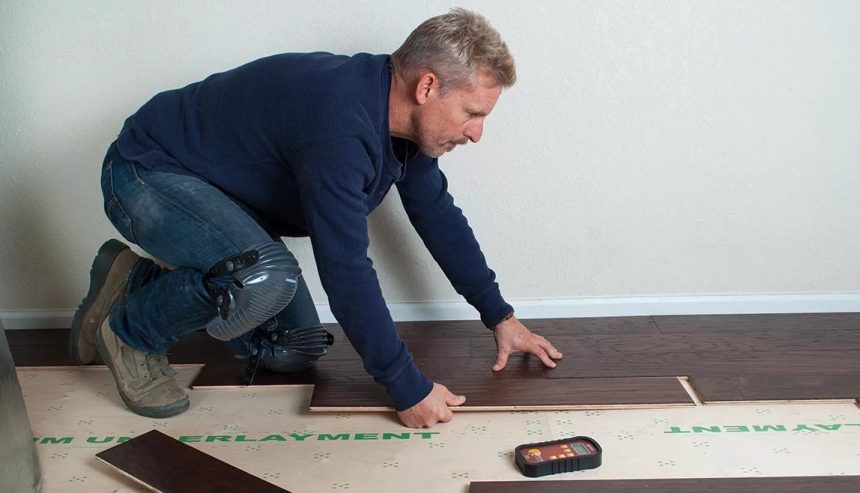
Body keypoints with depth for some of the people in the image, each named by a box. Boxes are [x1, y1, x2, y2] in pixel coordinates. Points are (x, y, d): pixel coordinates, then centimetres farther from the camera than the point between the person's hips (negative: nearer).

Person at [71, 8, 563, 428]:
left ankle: (140, 283, 20)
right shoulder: (339, 126, -36)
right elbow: (347, 272, -35)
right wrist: (408, 388, -26)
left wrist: (499, 317, 5)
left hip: (222, 192, 9)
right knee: (268, 277, -37)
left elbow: (439, 216, 3)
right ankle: (130, 332, -6)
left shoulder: (403, 114, -7)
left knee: (296, 351, 5)